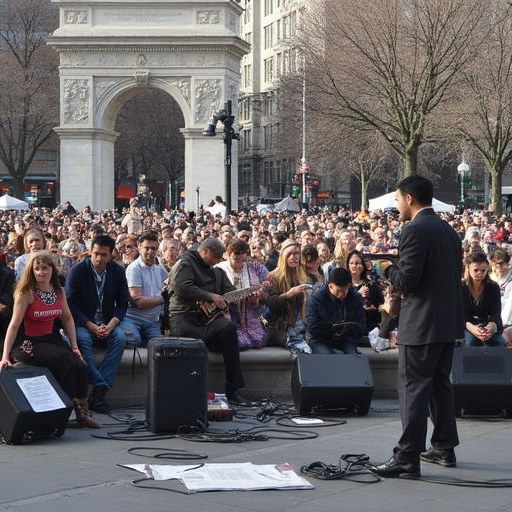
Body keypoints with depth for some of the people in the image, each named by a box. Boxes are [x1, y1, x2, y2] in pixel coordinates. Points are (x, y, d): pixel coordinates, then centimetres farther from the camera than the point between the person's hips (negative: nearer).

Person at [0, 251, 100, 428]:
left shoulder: (59, 291, 6)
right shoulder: (26, 293, -11)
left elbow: (67, 318, 16)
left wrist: (74, 345, 8)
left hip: (54, 339, 5)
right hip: (31, 343, -5)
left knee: (81, 366, -19)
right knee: (66, 362, -28)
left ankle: (82, 413, -5)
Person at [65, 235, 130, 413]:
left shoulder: (118, 272, 2)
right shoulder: (77, 271, -7)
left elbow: (123, 303, 5)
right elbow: (71, 304, -9)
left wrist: (111, 325, -14)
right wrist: (92, 327, -18)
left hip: (107, 324, 3)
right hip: (82, 323, -2)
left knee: (120, 338, -29)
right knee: (83, 339, -35)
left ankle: (99, 392, -31)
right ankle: (101, 387, -34)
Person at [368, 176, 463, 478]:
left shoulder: (415, 230, -15)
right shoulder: (449, 231, 13)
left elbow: (407, 281, -20)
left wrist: (389, 269, -1)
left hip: (423, 324, -9)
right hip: (450, 321, 9)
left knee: (414, 388, -6)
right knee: (440, 384, 18)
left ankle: (407, 458, -6)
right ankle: (445, 448, 26)